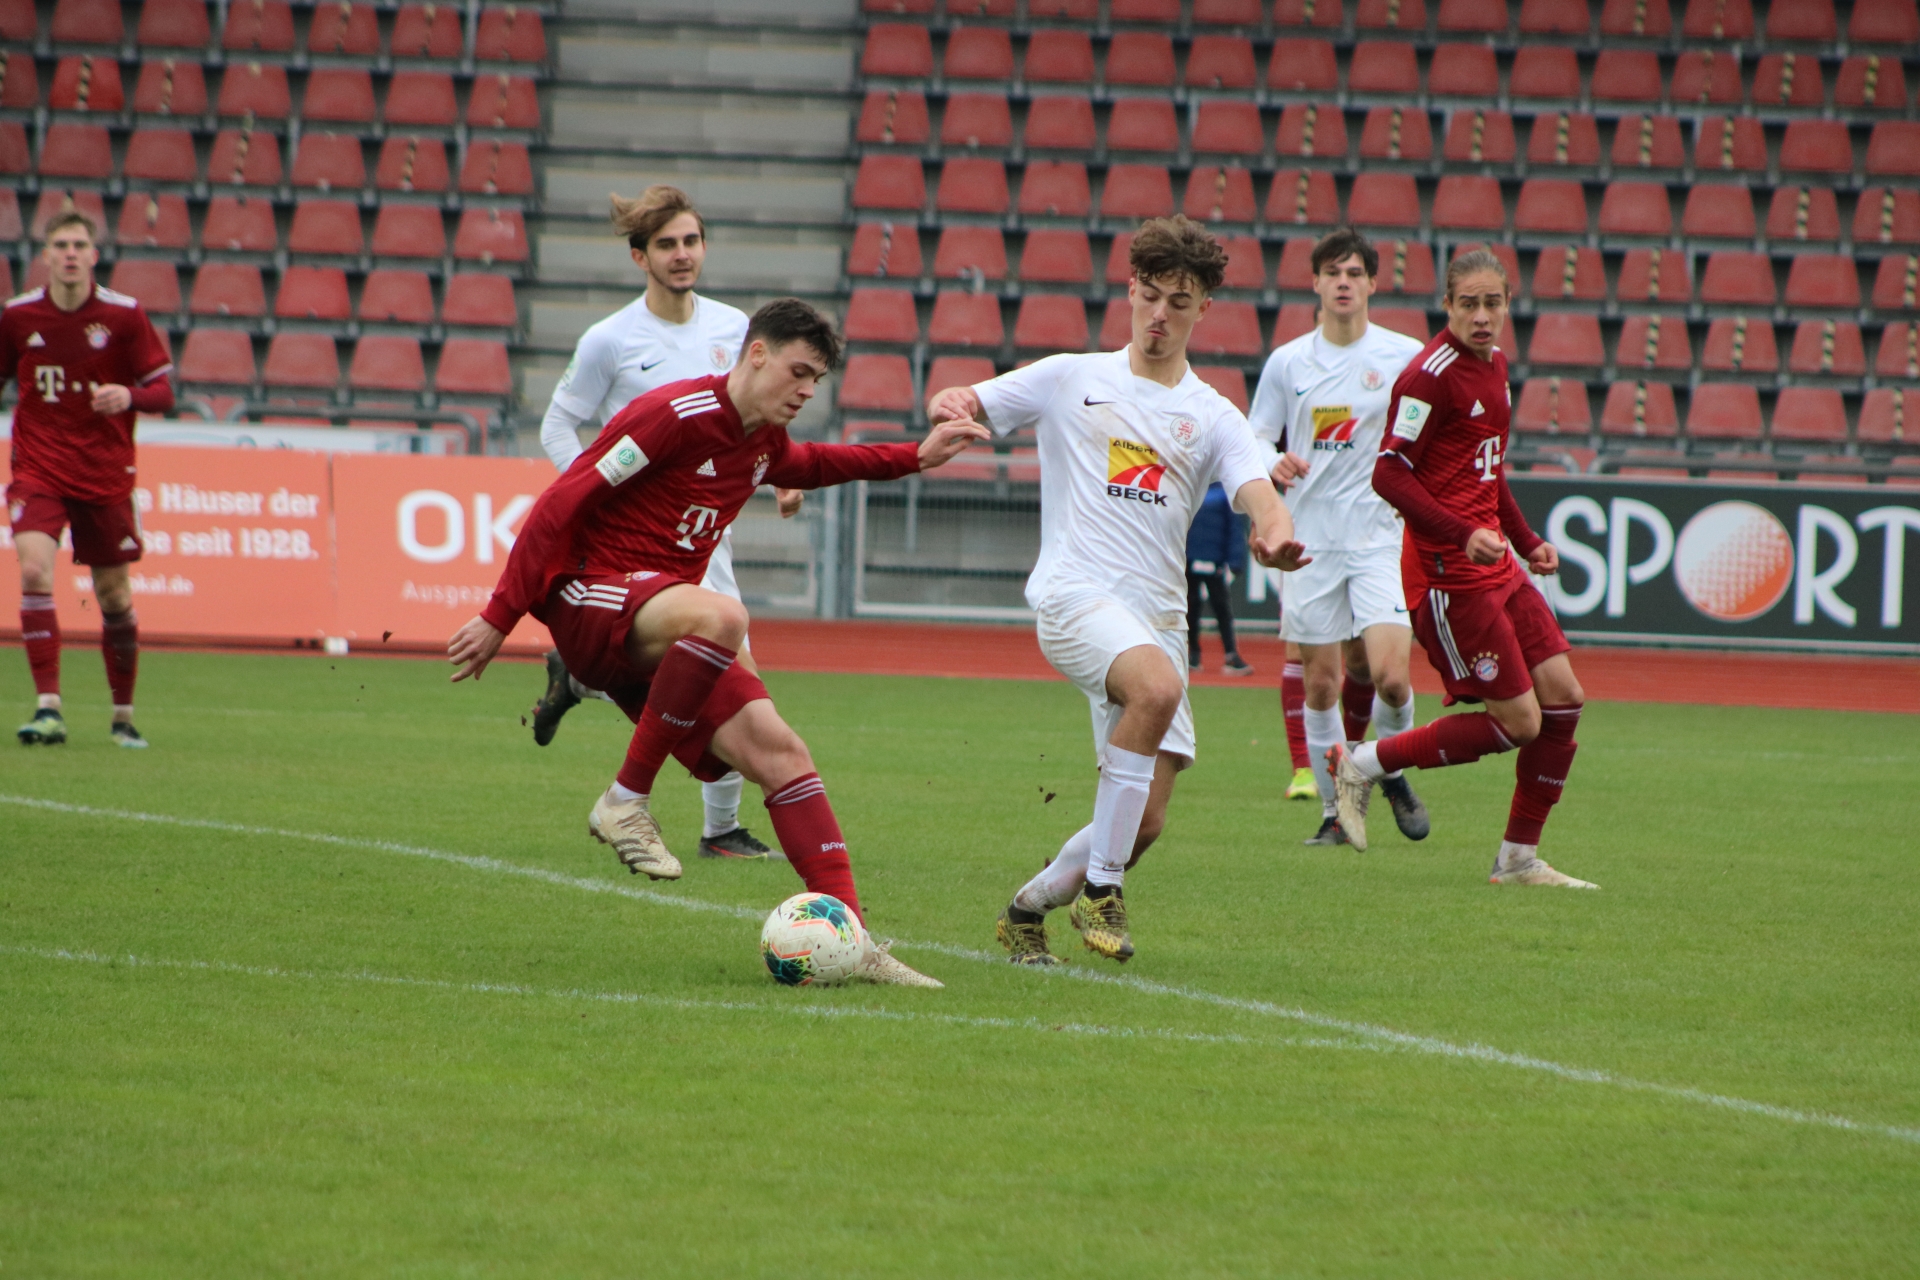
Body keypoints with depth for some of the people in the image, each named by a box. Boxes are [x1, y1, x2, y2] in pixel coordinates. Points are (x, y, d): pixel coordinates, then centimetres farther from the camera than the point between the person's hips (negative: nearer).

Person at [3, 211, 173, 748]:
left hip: (105, 476, 0)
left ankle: (124, 714, 25)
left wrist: (130, 396, -23)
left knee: (114, 596, 7)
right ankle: (49, 708, -22)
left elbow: (163, 390, -3)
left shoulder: (125, 315, -6)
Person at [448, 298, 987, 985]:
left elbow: (806, 464, 41)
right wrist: (500, 618, -16)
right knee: (722, 616, -38)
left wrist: (914, 457, 32)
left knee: (777, 749, -7)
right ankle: (626, 800, -27)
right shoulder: (676, 414, -14)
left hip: (661, 633, 8)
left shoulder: (766, 443, 13)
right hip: (587, 598, -8)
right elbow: (560, 505, -14)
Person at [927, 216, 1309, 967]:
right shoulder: (1070, 380, 10)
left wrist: (1276, 537, -28)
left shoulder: (1213, 418, 12)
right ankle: (1100, 889, -26)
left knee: (1145, 822, -3)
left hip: (1158, 616, 4)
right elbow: (958, 406, 10)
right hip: (1075, 590, -4)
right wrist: (950, 407, -16)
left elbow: (1259, 496, -4)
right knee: (1158, 685, -35)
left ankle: (1030, 906, 24)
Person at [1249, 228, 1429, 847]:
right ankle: (1334, 810, 16)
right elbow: (1254, 440, 10)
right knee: (1321, 682, 3)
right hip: (1309, 538, 2)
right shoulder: (1287, 362, 5)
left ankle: (1393, 772, 15)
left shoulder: (1406, 356, 0)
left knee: (1389, 676, -14)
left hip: (1380, 536, -2)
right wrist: (1274, 463, -11)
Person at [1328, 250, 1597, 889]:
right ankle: (1363, 765, 6)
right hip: (1448, 573, -9)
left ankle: (1519, 858, 13)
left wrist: (1526, 539, 19)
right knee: (1518, 722, -8)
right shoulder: (1432, 374, -16)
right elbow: (1389, 474, -19)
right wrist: (1464, 535, -27)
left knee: (1562, 696, 4)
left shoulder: (1493, 364, 12)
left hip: (1495, 567, 9)